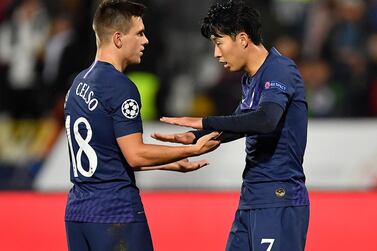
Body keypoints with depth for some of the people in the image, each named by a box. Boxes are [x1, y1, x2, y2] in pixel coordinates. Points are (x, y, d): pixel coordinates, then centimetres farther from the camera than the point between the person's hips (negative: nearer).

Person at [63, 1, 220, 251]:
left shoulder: (78, 84, 15)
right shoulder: (120, 87, -13)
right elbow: (136, 154, -15)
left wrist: (170, 164, 22)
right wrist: (193, 150, -8)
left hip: (77, 211, 8)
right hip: (117, 214, -8)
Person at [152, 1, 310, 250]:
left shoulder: (280, 70, -13)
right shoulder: (250, 79, 16)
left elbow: (265, 120, -30)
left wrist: (203, 122, -23)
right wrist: (193, 137, 15)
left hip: (278, 201, -10)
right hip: (251, 200, 10)